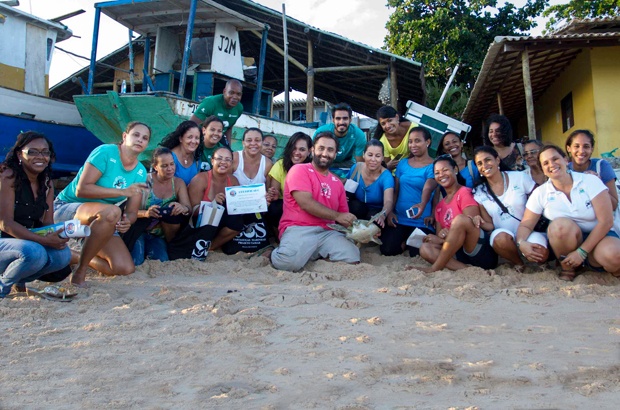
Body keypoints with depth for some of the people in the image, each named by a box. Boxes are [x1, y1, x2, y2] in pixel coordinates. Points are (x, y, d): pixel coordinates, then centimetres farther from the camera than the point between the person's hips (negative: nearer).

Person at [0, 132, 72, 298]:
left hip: (29, 240, 6)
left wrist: (57, 235, -23)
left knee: (63, 254, -20)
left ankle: (19, 279, 6)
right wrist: (44, 240, -31)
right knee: (34, 252, -35)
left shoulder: (47, 182, 4)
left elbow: (48, 222, 2)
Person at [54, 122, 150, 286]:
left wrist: (127, 221, -26)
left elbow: (132, 212, -2)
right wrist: (123, 192, -29)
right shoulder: (105, 152, -17)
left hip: (102, 224, 6)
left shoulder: (140, 172, 0)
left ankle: (77, 257, 17)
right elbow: (81, 189, -25)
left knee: (126, 268, -11)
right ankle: (80, 270, -24)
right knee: (111, 211, -39)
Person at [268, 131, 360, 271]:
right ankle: (273, 255, 3)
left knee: (353, 258, -22)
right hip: (298, 229, -5)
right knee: (290, 262, -35)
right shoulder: (299, 170, 1)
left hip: (327, 232, 5)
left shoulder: (337, 182, 19)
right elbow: (305, 203, -12)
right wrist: (336, 216, -16)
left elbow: (344, 215, 20)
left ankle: (318, 253, 5)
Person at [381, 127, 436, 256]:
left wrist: (422, 205, -45)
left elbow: (428, 188, -25)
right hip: (399, 218, 4)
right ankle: (404, 240, 21)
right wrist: (389, 211, -1)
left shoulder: (433, 166, -7)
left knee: (416, 254, -13)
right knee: (387, 250, -12)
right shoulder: (403, 163, 9)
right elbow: (395, 190, 11)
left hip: (421, 221, -3)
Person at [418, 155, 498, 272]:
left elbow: (473, 224, -11)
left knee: (461, 219, -29)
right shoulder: (440, 206, 17)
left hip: (483, 253, -6)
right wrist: (442, 237, -12)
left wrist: (444, 237, -11)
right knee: (425, 248, -15)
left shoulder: (465, 193, -3)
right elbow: (439, 235, 13)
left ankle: (434, 268, -26)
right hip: (462, 254, 6)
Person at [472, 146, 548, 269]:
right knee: (501, 238, -35)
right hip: (502, 236, 1)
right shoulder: (479, 193, 1)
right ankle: (518, 264, -5)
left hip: (528, 231, -1)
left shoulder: (520, 178, -2)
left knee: (541, 253, -33)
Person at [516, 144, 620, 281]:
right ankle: (568, 268, -9)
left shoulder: (590, 181, -10)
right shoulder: (540, 193, -3)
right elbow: (525, 225, 0)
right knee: (560, 224, -33)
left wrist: (582, 252, -21)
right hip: (565, 242, 2)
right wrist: (521, 242, -25)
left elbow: (606, 221, -14)